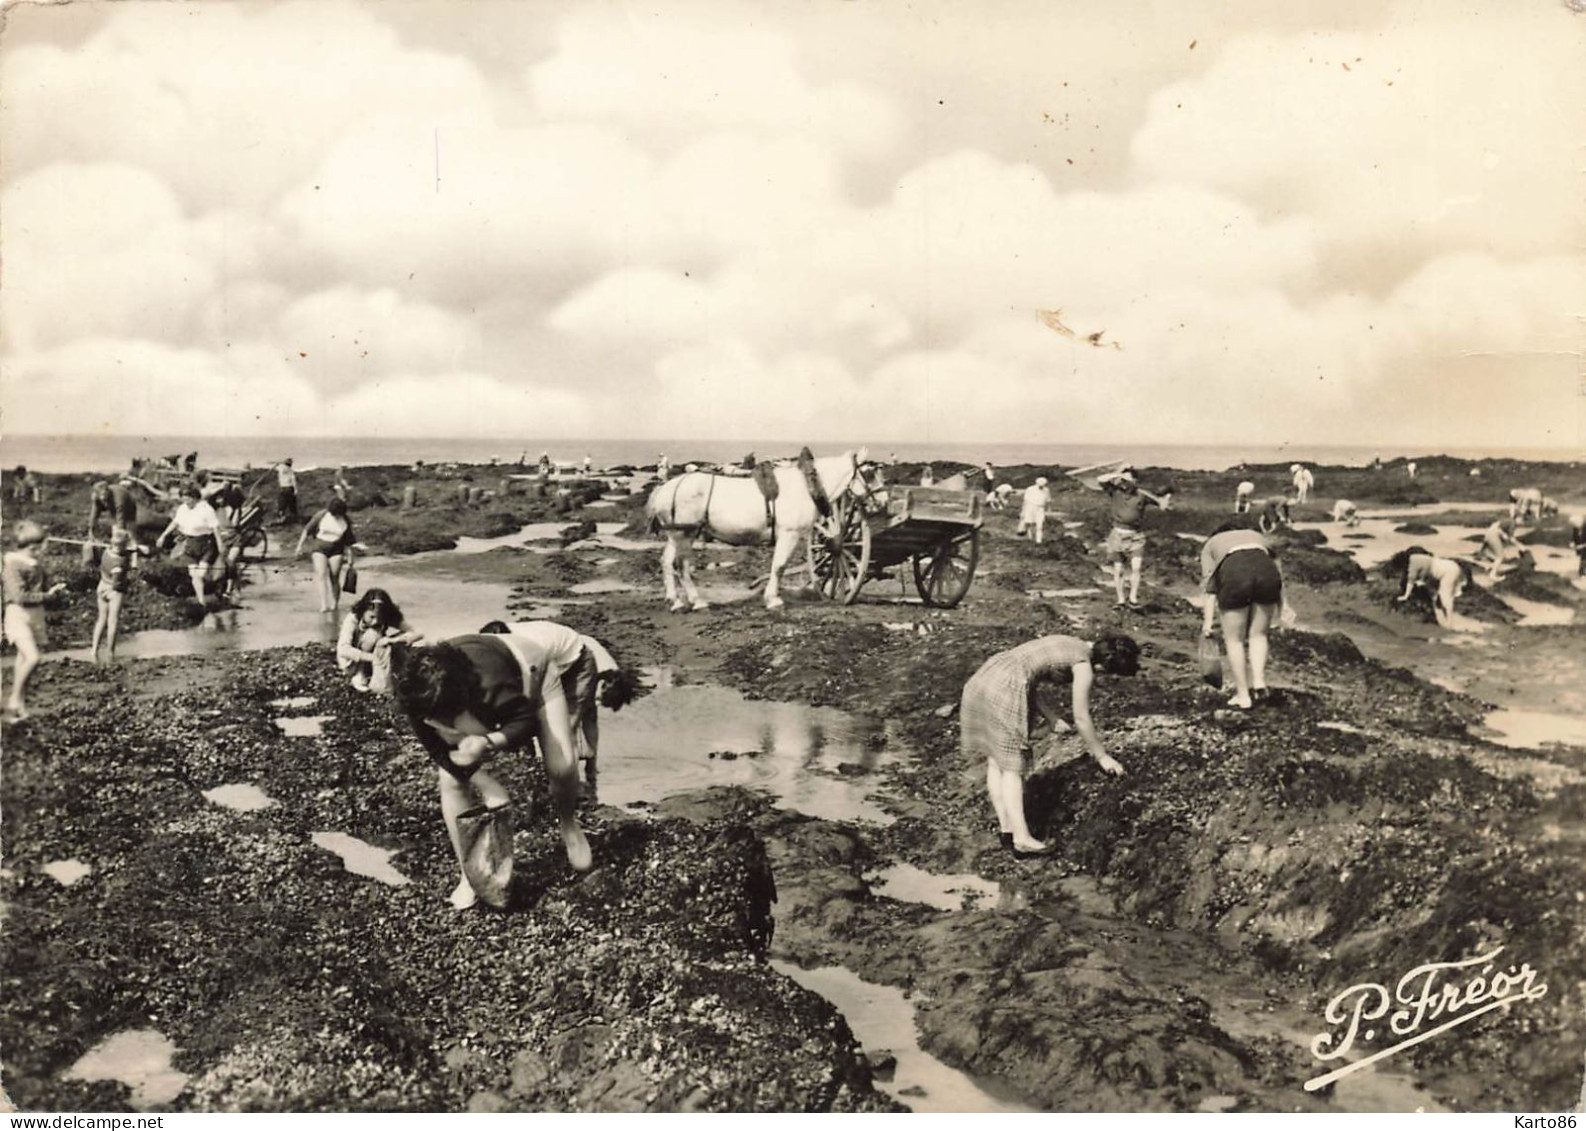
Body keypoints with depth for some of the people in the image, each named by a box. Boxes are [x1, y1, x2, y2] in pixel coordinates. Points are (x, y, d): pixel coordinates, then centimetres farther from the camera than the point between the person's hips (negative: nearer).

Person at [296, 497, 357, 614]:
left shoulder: (346, 522, 0)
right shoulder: (321, 516, -5)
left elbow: (348, 542, 8)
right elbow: (307, 530, 3)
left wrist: (350, 558, 8)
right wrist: (300, 545, 1)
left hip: (336, 550, 1)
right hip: (319, 547, -1)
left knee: (334, 577, -2)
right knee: (321, 574, -16)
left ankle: (334, 603, 13)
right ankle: (324, 604, -25)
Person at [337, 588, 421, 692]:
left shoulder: (390, 619, -19)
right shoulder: (353, 618, -27)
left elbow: (418, 634, -24)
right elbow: (343, 649, -37)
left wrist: (392, 640, -39)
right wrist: (373, 657, -45)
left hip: (369, 664, 3)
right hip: (351, 663, -3)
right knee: (373, 633, -28)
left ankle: (381, 684, -23)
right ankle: (359, 677, -17)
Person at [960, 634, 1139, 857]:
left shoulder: (1071, 646, 21)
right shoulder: (1084, 665, -3)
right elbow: (1081, 718, 0)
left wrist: (1052, 718, 14)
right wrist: (1101, 756, 11)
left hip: (984, 676, 9)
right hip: (1005, 689, -9)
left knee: (996, 761, 11)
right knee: (1012, 766, -4)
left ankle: (1006, 827, 17)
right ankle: (1021, 839, -1)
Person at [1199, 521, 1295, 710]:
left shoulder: (1210, 545, 34)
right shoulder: (1257, 536, 40)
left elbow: (1210, 586, 21)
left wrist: (1208, 621, 15)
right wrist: (1283, 605, 18)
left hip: (1234, 574, -2)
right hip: (1266, 572, 2)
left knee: (1234, 639, 12)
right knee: (1258, 635, 20)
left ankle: (1243, 696, 13)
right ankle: (1259, 683, 6)